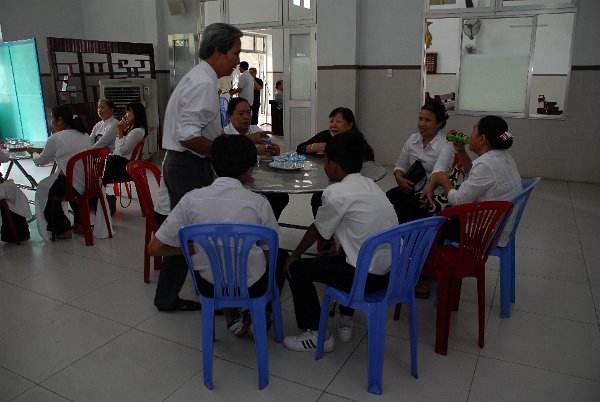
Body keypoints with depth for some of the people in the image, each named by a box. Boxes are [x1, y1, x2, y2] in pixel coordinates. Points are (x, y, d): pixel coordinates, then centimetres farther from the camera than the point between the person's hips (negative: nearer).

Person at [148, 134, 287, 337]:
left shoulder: (192, 199, -13)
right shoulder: (258, 202, -15)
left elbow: (154, 248, -8)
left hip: (209, 287, 2)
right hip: (252, 287, -1)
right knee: (280, 256, 29)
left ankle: (232, 319, 29)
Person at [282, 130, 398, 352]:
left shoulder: (335, 192, -13)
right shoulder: (370, 184, 9)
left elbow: (316, 231, 1)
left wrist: (294, 255, 17)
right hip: (392, 270, 8)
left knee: (296, 269, 7)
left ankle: (316, 335, 17)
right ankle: (345, 322, 38)